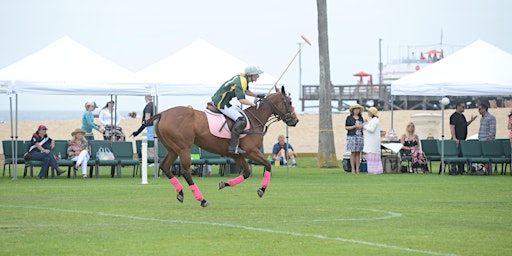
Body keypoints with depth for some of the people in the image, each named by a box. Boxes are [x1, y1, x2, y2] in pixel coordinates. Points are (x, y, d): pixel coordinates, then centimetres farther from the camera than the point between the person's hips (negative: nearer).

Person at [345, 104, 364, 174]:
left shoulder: (360, 118, 11)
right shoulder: (349, 118, -3)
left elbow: (363, 126, 8)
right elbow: (346, 128, -7)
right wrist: (355, 126, -17)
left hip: (360, 137, 4)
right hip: (352, 137, -4)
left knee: (358, 153, 3)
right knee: (353, 153, -6)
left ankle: (357, 169, 5)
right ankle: (353, 169, -2)